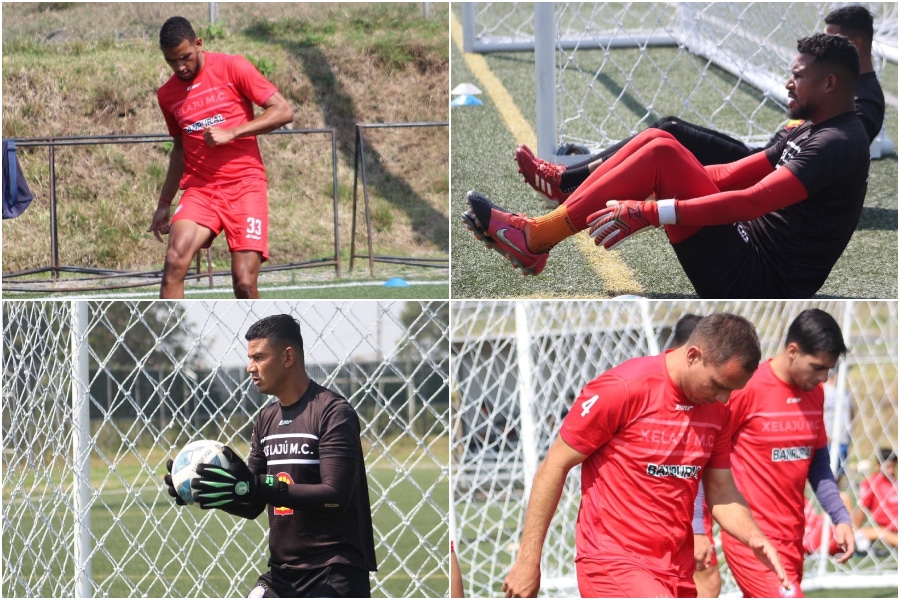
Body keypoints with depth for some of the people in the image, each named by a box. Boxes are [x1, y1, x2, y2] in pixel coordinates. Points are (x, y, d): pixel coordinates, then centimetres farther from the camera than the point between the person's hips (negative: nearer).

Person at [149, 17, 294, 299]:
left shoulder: (232, 68, -3)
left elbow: (284, 111, -7)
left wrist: (231, 133, -15)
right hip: (200, 189, 3)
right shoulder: (167, 95, 11)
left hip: (245, 186, -3)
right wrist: (164, 203, 25)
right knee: (175, 260, -23)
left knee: (244, 283, -12)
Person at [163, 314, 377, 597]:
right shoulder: (266, 420, 12)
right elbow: (253, 506, 16)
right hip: (283, 572, 8)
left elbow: (335, 497, -22)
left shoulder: (333, 412, -12)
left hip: (335, 571, -8)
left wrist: (256, 487, -28)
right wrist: (207, 492, -4)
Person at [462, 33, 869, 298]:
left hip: (753, 283, -10)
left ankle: (534, 239, -13)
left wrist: (650, 212, -29)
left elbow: (754, 200, -26)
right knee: (655, 141, 3)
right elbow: (733, 175, 22)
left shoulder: (839, 145, -14)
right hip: (750, 262, 10)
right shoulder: (810, 133, 18)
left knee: (661, 153, -17)